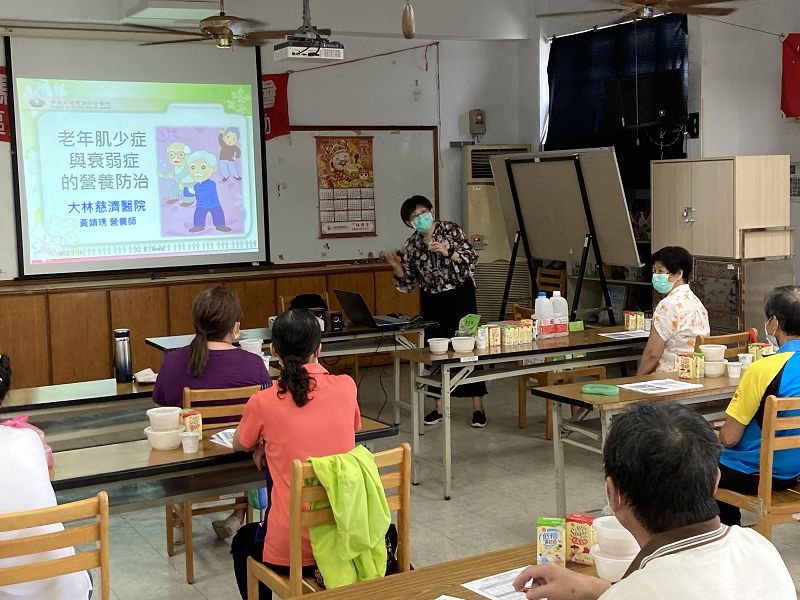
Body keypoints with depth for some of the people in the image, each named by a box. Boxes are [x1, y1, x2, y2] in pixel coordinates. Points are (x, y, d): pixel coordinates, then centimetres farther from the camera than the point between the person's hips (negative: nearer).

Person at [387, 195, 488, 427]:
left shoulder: (451, 230, -7)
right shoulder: (412, 245, 3)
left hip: (460, 295, -4)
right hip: (432, 300, 4)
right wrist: (398, 268, -13)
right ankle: (439, 406, 15)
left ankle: (478, 406, -1)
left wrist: (447, 252, -25)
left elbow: (471, 260, -12)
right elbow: (408, 282, 6)